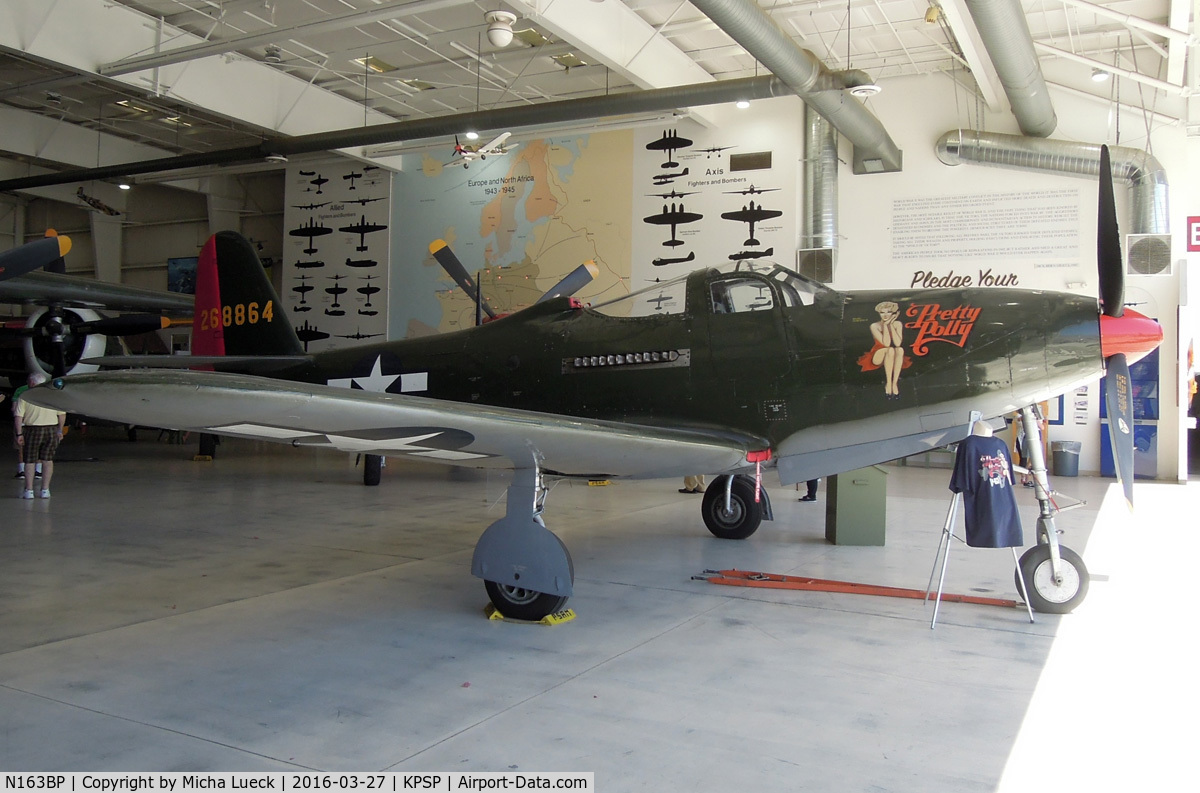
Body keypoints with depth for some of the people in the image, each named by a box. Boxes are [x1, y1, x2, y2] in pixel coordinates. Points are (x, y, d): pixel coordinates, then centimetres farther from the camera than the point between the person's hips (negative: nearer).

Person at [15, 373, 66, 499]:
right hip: (51, 430, 2)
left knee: (30, 461, 8)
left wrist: (19, 434, -6)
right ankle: (45, 490, 8)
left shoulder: (25, 396, -4)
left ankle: (29, 490, 8)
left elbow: (19, 416, -9)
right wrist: (59, 430, 15)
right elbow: (62, 415, 6)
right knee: (47, 460, 10)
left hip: (33, 430, -2)